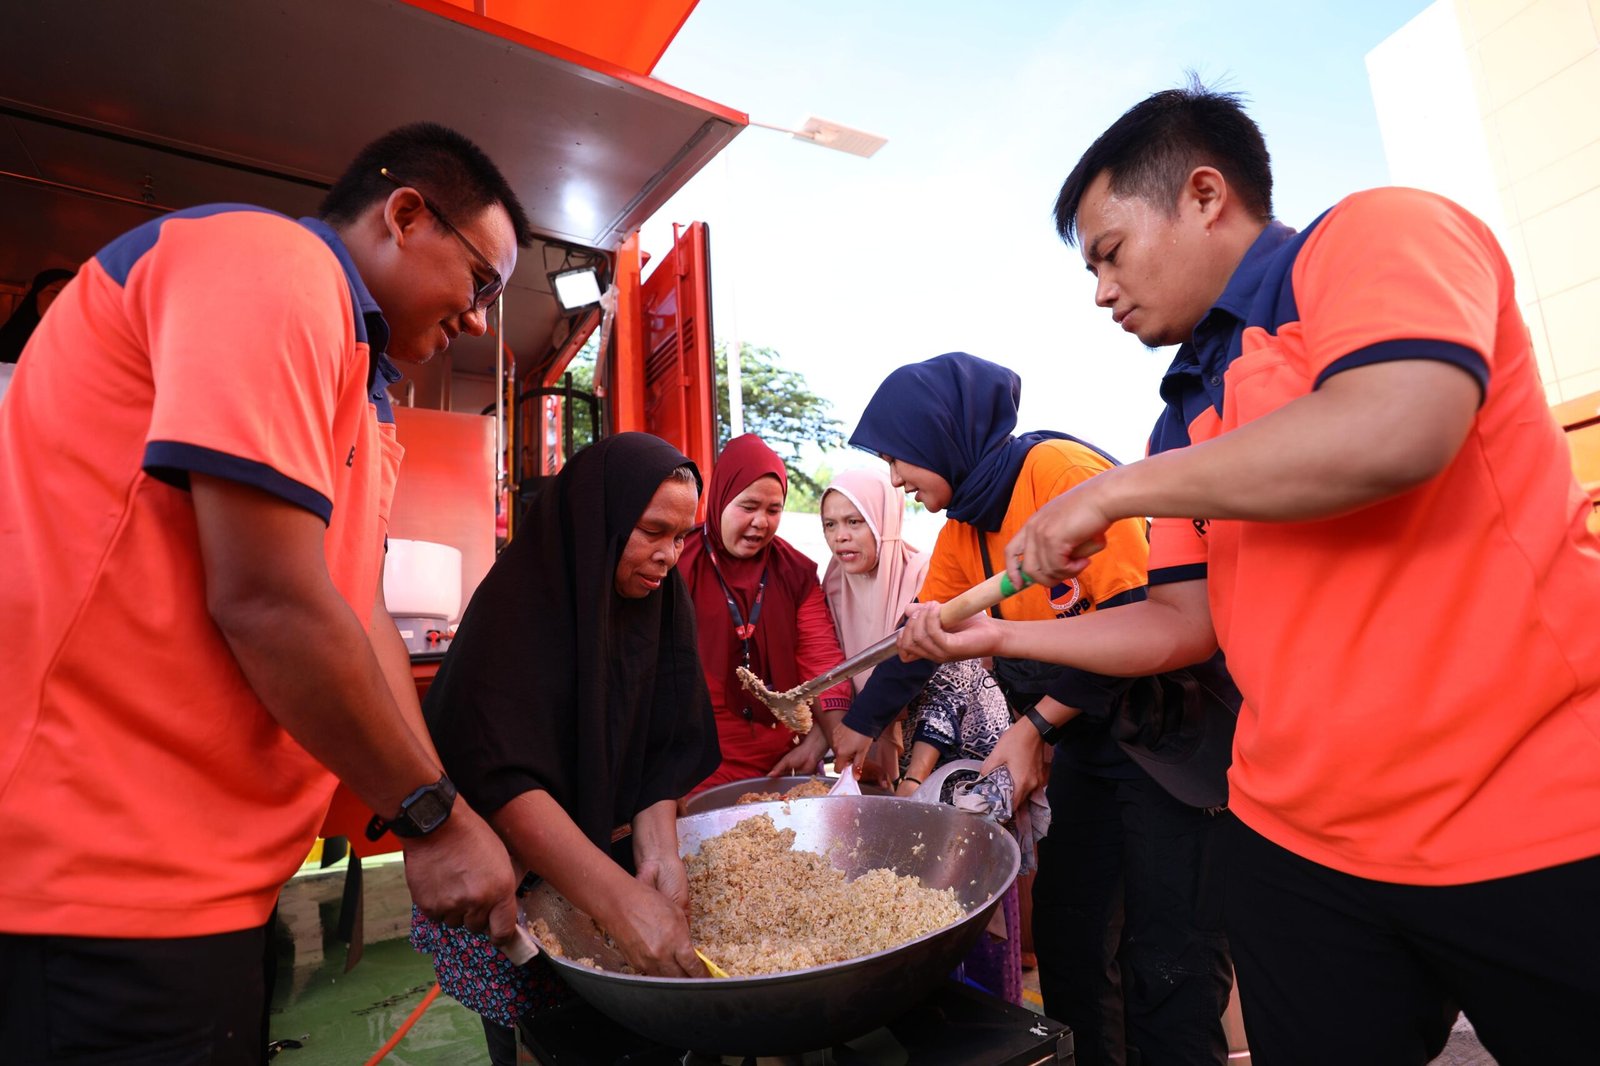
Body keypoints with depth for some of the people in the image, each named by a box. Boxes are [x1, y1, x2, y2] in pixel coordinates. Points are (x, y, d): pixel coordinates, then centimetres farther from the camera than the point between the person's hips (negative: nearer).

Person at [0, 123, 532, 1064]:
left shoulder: (359, 390, 15)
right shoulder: (271, 261, -15)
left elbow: (357, 614, 10)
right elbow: (267, 604, -23)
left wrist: (442, 818, 4)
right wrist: (430, 813, -13)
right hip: (102, 872, -9)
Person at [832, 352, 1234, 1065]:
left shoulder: (1059, 468, -19)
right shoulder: (961, 535, 7)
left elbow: (1133, 615, -22)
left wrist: (1036, 726, -18)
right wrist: (849, 730, 13)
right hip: (1081, 737, 8)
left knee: (1167, 959, -1)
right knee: (1067, 932, 14)